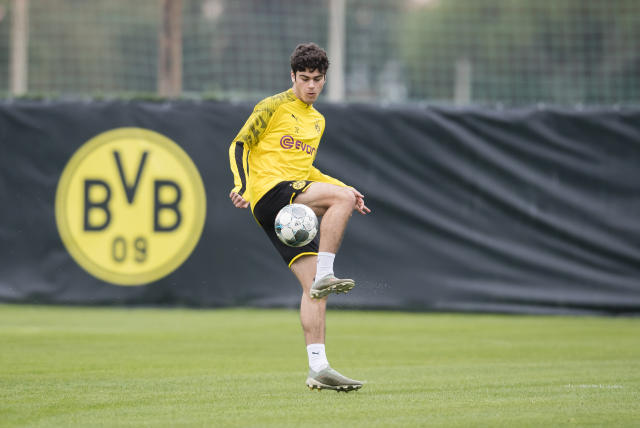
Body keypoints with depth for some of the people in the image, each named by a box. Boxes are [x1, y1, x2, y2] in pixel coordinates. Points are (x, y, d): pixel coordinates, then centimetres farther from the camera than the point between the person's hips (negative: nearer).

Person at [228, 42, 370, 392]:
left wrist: (344, 190, 23)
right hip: (268, 192, -7)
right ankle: (325, 276, -26)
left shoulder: (318, 121, 24)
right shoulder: (273, 107, 2)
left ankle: (317, 368, -7)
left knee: (313, 288, -4)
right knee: (341, 197, -29)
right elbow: (239, 145, 1)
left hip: (295, 200, 7)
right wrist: (241, 185, -16)